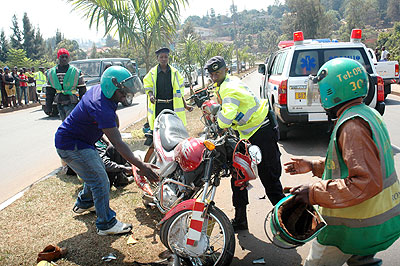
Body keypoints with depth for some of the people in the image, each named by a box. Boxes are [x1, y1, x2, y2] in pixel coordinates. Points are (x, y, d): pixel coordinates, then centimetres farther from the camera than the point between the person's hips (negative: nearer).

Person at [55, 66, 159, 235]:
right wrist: (141, 166, -37)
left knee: (97, 171, 24)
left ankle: (84, 203, 45)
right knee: (100, 181, -11)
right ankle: (106, 224, 0)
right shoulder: (101, 108, -33)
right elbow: (118, 144, -36)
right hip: (71, 145, -10)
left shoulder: (100, 89, -3)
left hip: (81, 141, 10)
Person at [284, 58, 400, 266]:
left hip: (356, 227, -10)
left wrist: (315, 193, -28)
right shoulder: (369, 114, 8)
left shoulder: (352, 125, -24)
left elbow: (366, 182, -31)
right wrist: (313, 166, 15)